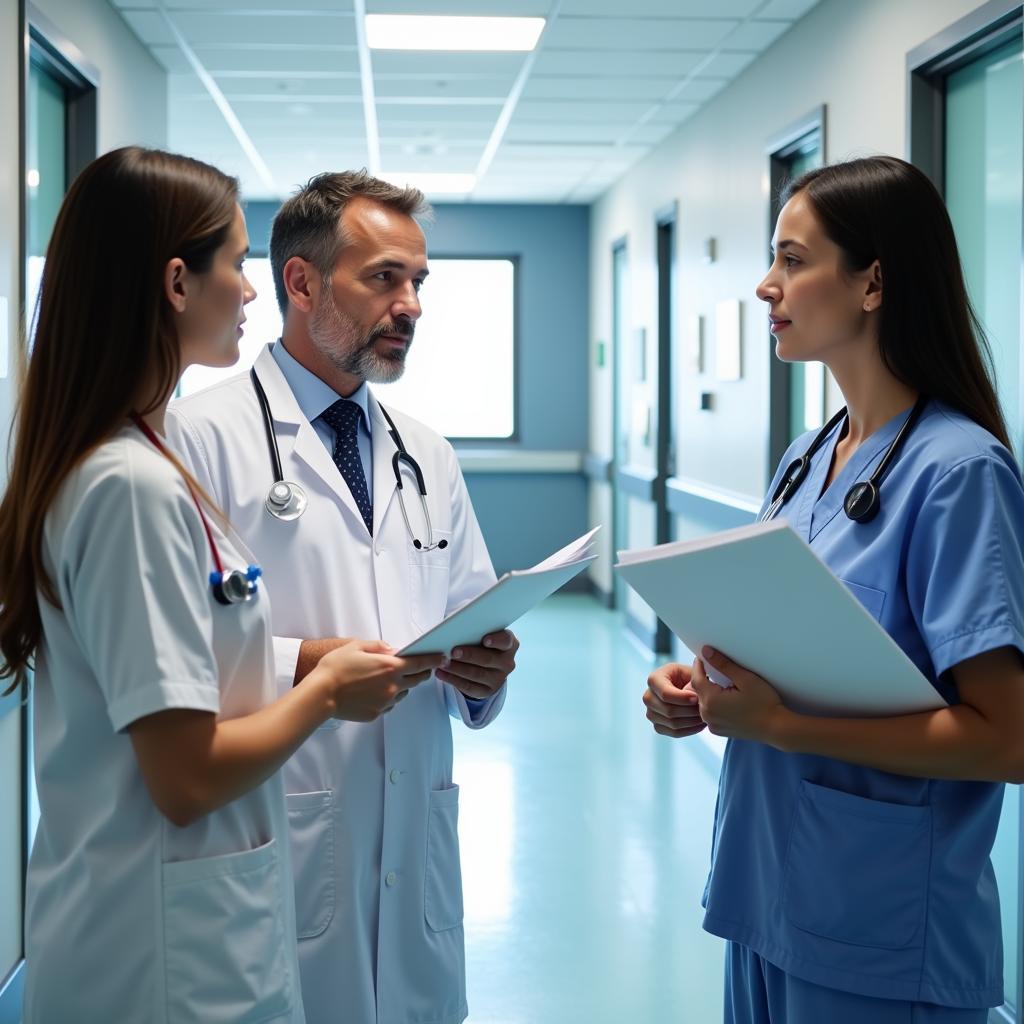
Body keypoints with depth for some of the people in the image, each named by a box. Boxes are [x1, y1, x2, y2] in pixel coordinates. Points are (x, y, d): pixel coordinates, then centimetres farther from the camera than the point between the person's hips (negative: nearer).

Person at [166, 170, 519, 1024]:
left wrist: (483, 669, -4)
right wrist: (300, 666, -24)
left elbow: (471, 621, 17)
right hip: (273, 848, -5)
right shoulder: (203, 435, -7)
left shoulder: (428, 457, 14)